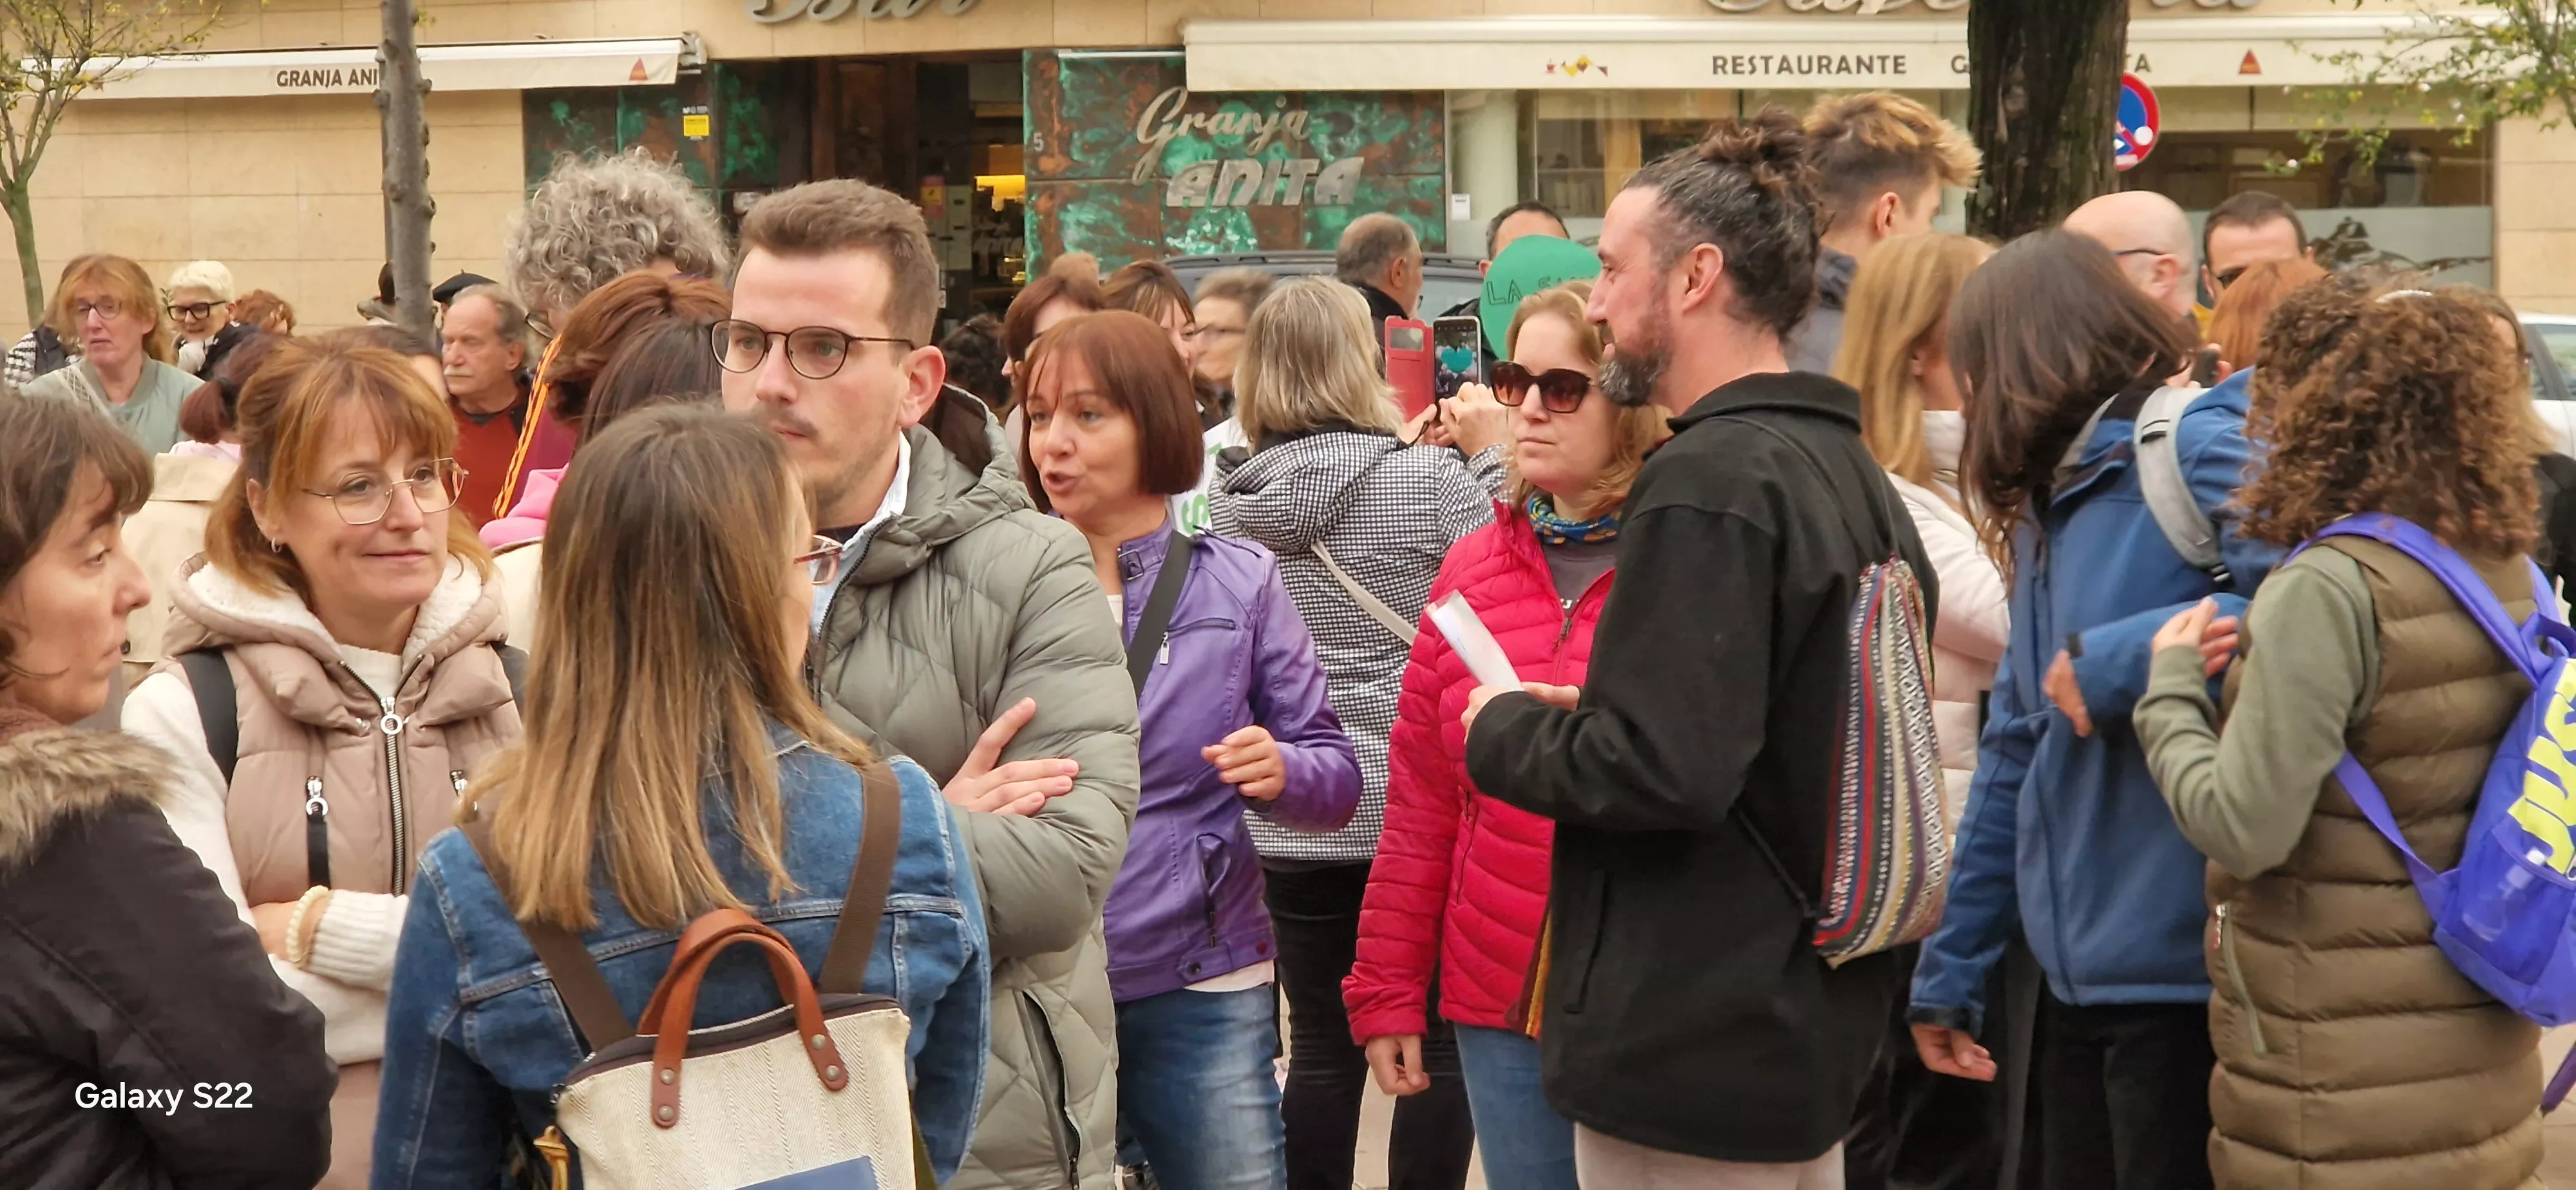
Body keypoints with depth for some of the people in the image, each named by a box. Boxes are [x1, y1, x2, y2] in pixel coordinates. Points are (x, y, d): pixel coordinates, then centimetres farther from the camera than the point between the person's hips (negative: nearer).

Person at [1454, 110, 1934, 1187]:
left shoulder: (1709, 481, -19)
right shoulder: (1844, 465, 10)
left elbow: (1661, 770, -26)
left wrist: (1505, 729, -9)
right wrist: (1585, 717, 12)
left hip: (1691, 1049, -9)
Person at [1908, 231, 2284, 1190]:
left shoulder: (2199, 450, -12)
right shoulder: (2052, 500, 15)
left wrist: (2118, 660, -22)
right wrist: (1951, 966, 18)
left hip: (2184, 969, -8)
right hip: (2081, 970, 8)